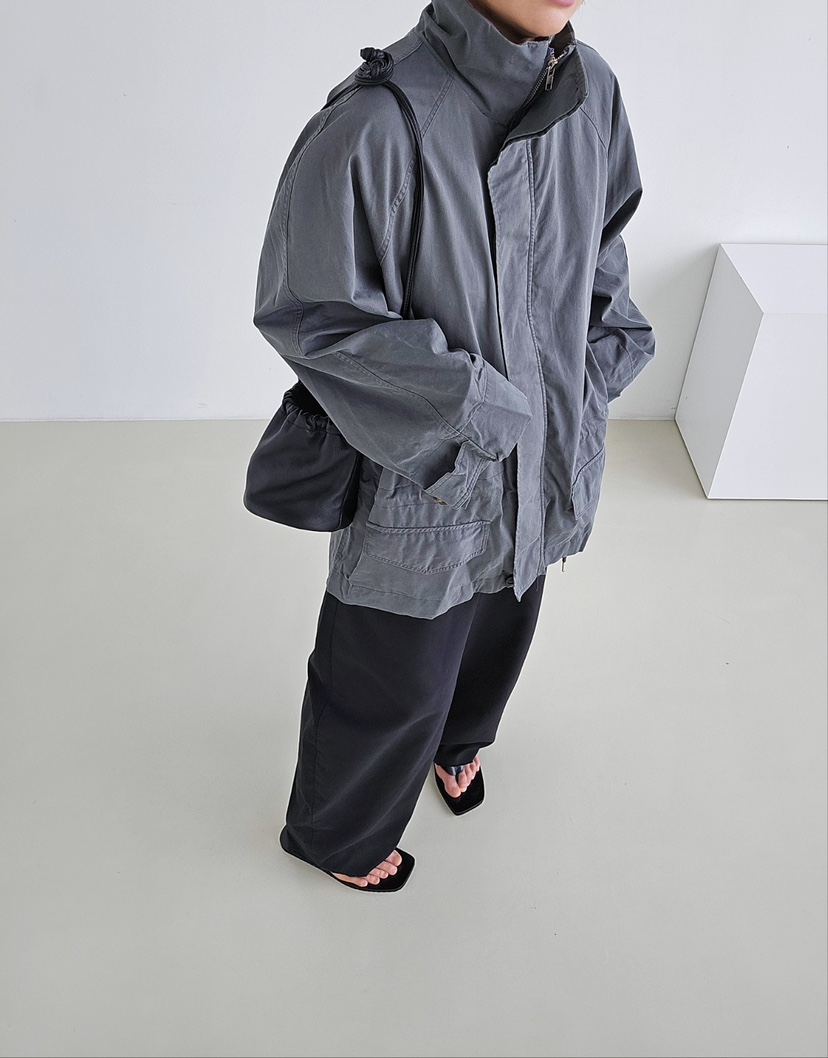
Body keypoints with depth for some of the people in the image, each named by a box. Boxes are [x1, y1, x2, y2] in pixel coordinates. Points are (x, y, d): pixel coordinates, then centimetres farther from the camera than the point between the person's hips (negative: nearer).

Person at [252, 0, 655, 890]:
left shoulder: (592, 90, -4)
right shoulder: (374, 124, -25)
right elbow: (302, 312, -19)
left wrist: (594, 382, 2)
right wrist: (466, 397, -21)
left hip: (538, 468, 7)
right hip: (425, 478, -6)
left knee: (497, 630, 28)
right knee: (393, 682, 15)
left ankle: (453, 739, 65)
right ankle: (333, 832, 48)